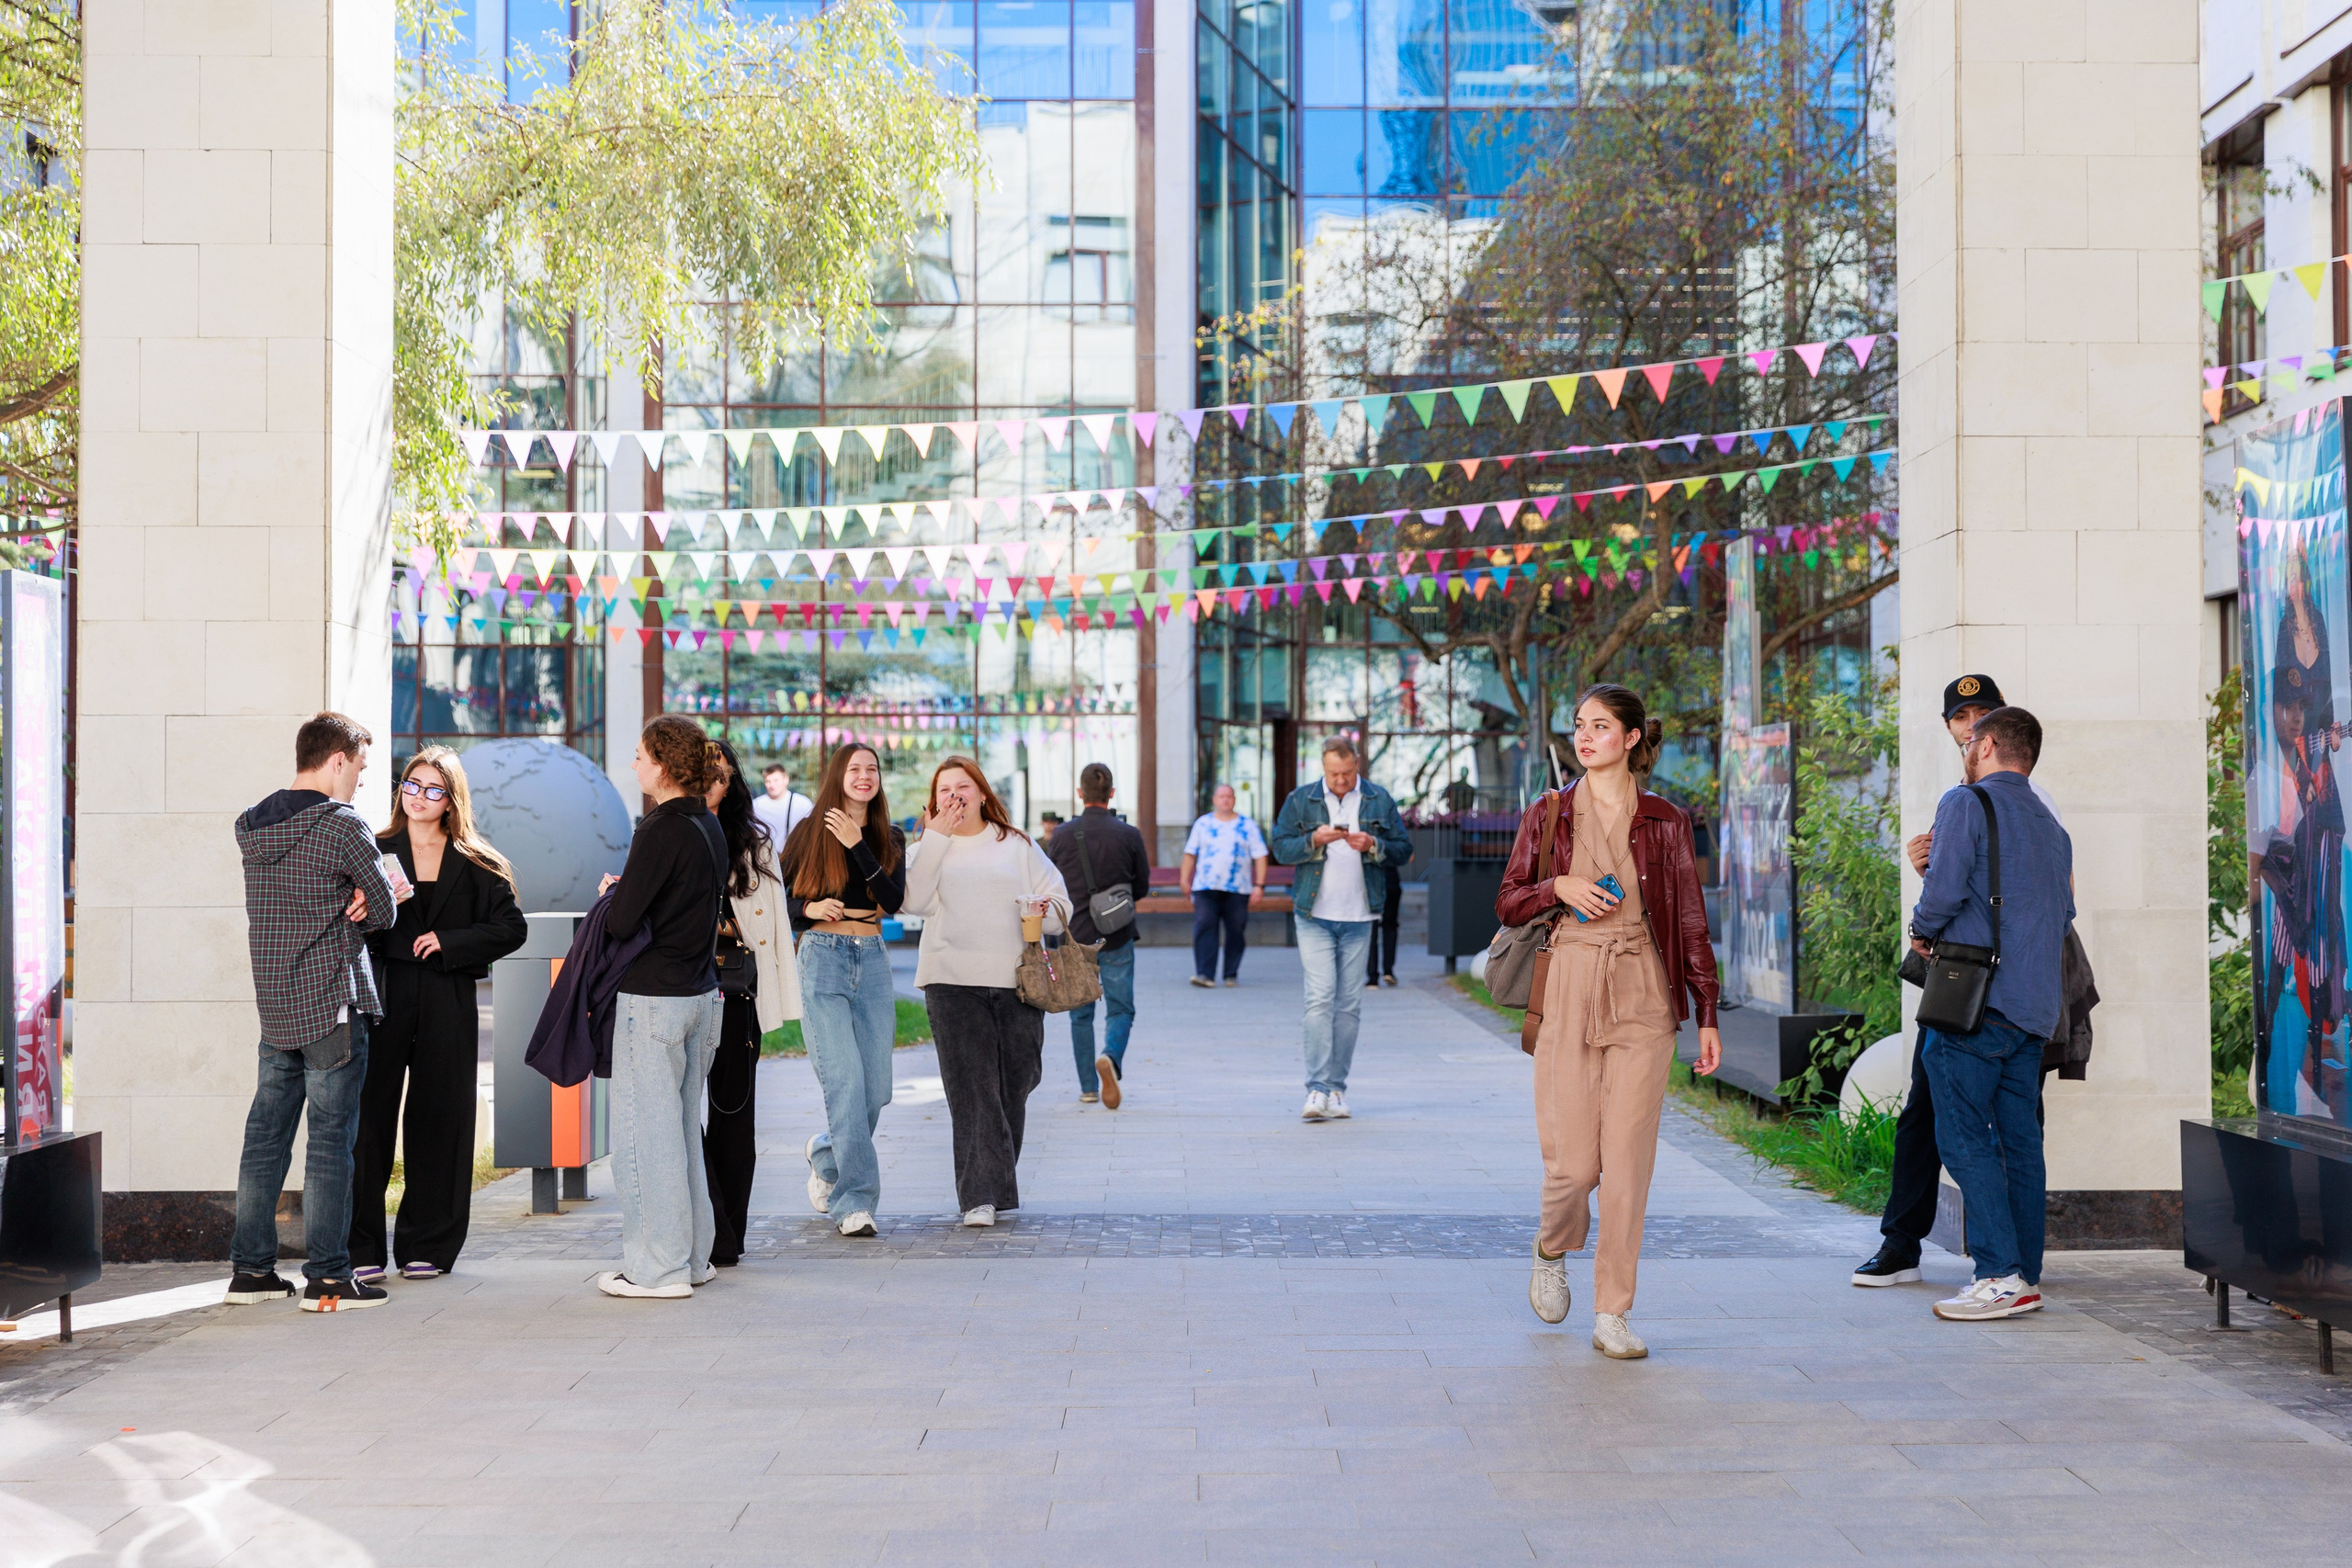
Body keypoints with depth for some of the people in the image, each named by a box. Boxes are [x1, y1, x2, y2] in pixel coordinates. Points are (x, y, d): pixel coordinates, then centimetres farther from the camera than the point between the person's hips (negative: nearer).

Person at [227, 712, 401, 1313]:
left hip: (274, 1006, 7)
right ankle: (326, 1278, -1)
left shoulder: (252, 826, 10)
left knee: (266, 1134, 12)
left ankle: (250, 1268, 16)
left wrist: (342, 907, -3)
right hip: (333, 1003, -7)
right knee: (330, 1140, -3)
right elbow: (386, 912, -6)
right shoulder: (343, 825, -12)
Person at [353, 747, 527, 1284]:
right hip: (383, 999, 0)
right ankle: (361, 1248, 3)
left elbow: (512, 927, 2)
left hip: (447, 1005, 1)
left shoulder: (474, 865, 9)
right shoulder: (374, 852, 9)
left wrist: (449, 943, -8)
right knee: (370, 1117, -3)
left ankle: (426, 1247, 13)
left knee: (437, 1119, 4)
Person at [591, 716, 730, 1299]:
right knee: (684, 1125, 17)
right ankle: (693, 1256, 23)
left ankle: (658, 1267, 4)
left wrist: (612, 890, 2)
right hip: (702, 993, 9)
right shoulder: (710, 827, 9)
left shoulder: (661, 832, -17)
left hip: (653, 999, -9)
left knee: (646, 1131, 0)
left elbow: (620, 922, -18)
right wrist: (627, 891, 12)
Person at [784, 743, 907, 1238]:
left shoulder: (889, 839, 11)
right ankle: (854, 1201, -11)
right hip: (823, 961, -4)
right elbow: (777, 901, 5)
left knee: (875, 1090, 4)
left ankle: (825, 1155, 33)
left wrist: (857, 846, -11)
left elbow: (894, 901, -5)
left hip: (873, 962, 4)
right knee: (845, 1083, -14)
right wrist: (809, 909, -15)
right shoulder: (809, 834, 3)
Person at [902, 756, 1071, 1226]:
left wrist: (1045, 914, -13)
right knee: (972, 1089, -9)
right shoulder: (928, 847, 12)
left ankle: (1000, 1180, 25)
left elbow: (1061, 905, 11)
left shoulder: (1017, 845, 14)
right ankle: (981, 1195, -11)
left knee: (1015, 1083, 6)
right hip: (953, 980, -2)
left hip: (1016, 979, 2)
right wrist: (936, 837, -7)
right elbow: (915, 901, -7)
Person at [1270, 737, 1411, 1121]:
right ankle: (1318, 1090, -13)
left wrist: (1373, 845, -12)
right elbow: (1281, 848, 2)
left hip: (1358, 918, 2)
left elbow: (1404, 850, 6)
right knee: (1320, 999, -11)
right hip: (1315, 917, -1)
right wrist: (1314, 840, -14)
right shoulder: (1301, 800, 5)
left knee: (1349, 1004, 5)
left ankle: (1337, 1088, 12)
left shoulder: (1378, 800, 7)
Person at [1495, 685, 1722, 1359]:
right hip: (1568, 991, 0)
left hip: (1643, 998, 0)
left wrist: (1706, 1015, 5)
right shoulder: (1547, 815, 6)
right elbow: (1507, 904, 10)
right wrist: (1559, 887, -10)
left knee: (1628, 1160, -3)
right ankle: (1551, 1253, 32)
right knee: (1572, 1161, -1)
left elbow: (1691, 921, 7)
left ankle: (1612, 1315, 5)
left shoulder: (1665, 820, 5)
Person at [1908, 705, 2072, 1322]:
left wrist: (1923, 932, 2)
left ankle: (2002, 1276, -12)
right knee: (2019, 1138, 10)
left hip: (1975, 999, -8)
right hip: (2035, 1006, 8)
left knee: (1965, 1138, -6)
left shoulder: (1966, 803, -5)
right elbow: (2064, 909, 19)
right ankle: (2025, 1275, 12)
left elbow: (1945, 889, -16)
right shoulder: (2051, 825, 18)